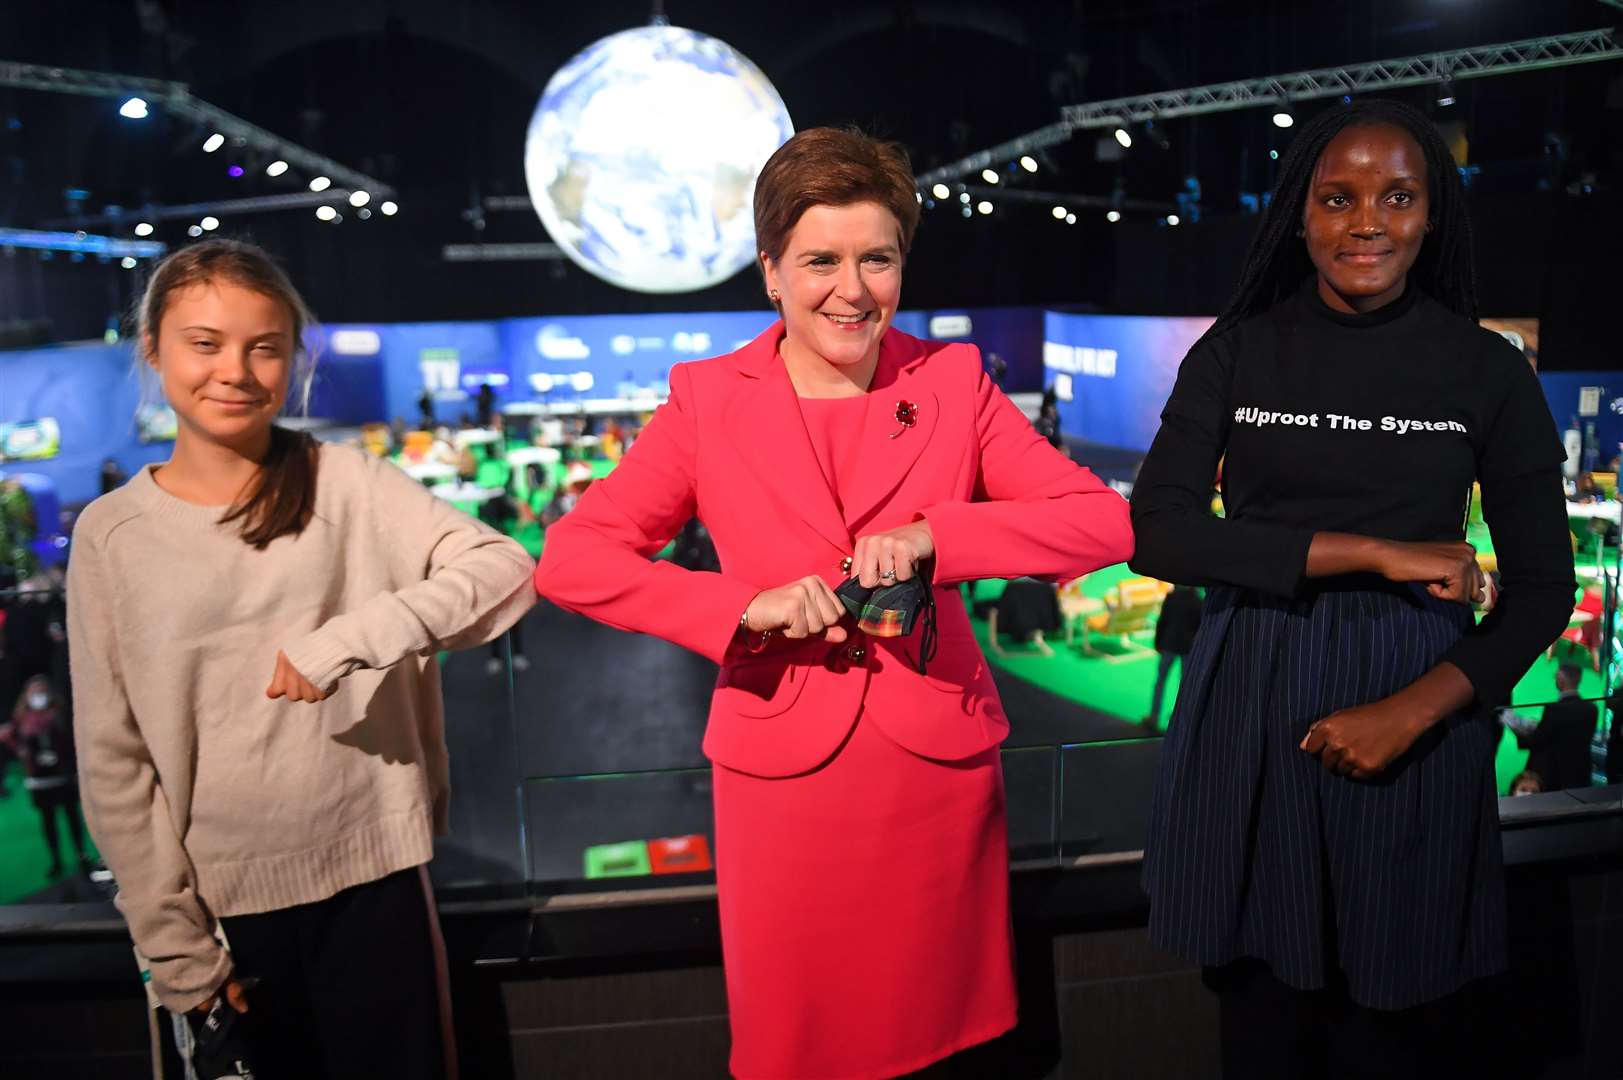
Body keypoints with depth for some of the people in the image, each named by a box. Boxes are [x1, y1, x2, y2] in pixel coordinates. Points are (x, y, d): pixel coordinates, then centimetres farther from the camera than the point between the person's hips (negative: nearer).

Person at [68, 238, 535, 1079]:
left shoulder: (347, 485, -5)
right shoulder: (111, 535, -2)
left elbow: (506, 569, -14)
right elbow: (113, 760, 0)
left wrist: (350, 636, -26)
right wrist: (172, 939, -1)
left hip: (373, 869, -1)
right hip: (227, 896, 1)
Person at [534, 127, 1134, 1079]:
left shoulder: (954, 380, 1)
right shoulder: (709, 400, -2)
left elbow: (1107, 524, -5)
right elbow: (571, 557, -7)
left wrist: (934, 534, -20)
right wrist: (747, 606, -18)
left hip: (939, 769, 1)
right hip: (784, 775, -1)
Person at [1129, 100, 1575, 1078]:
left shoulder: (1487, 370, 0)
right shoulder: (1236, 352, 0)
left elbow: (1543, 587, 1)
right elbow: (1158, 531, -11)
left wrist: (1414, 711, -14)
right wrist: (1373, 553, -16)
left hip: (1417, 707, 0)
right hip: (1251, 704, 0)